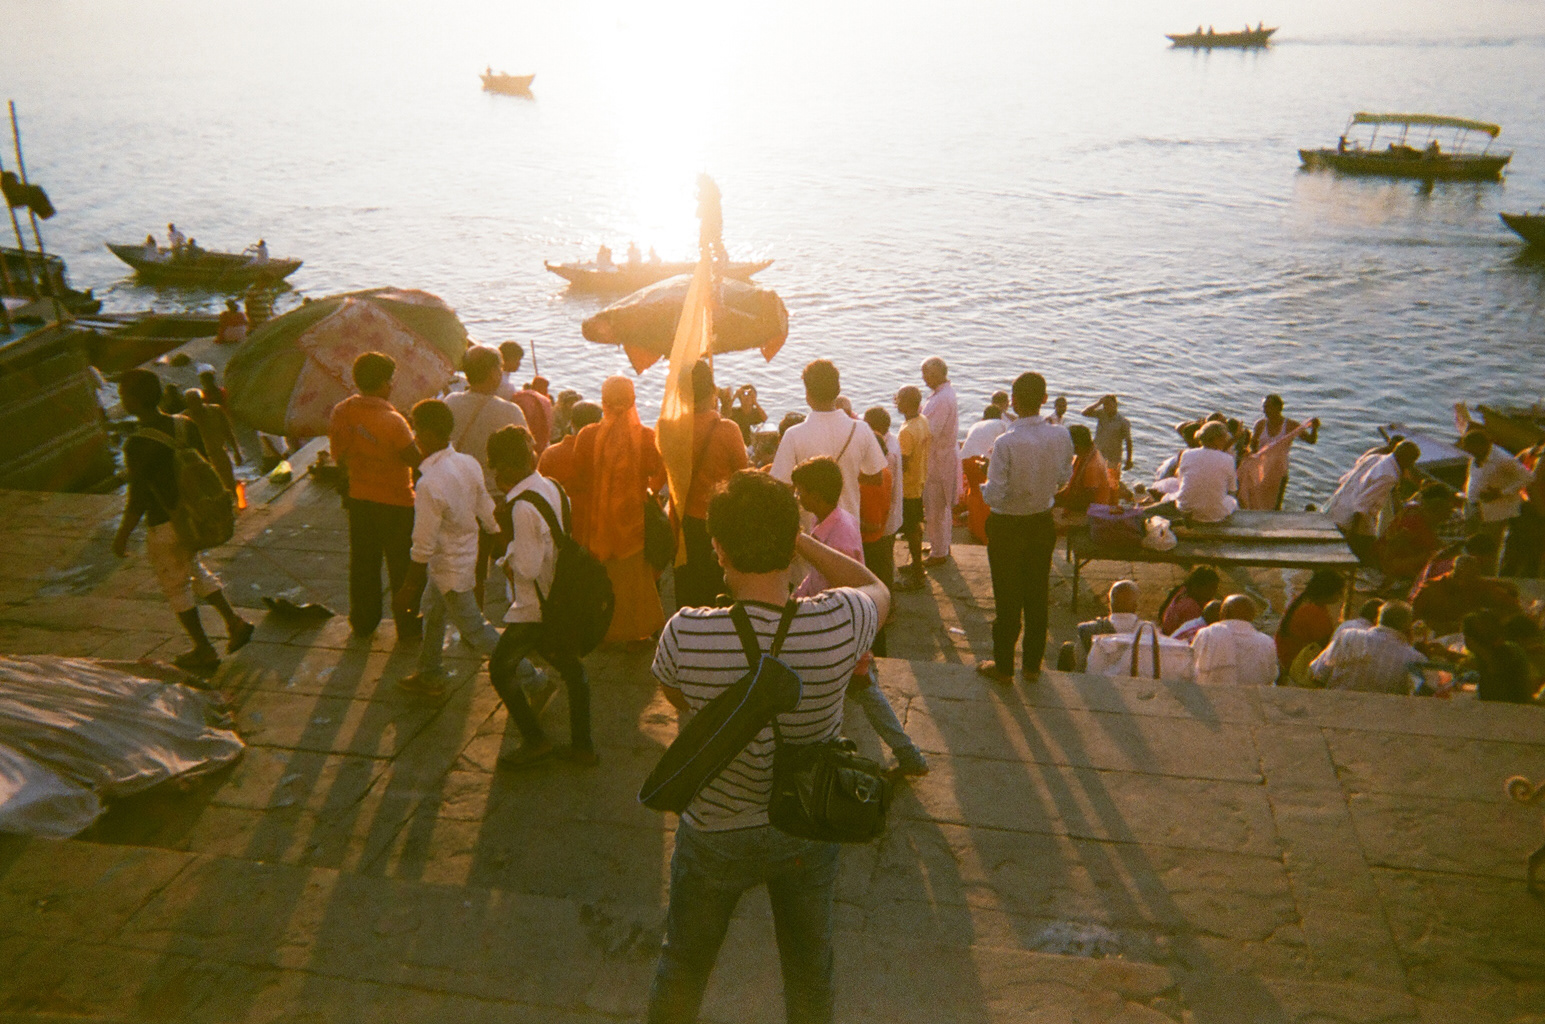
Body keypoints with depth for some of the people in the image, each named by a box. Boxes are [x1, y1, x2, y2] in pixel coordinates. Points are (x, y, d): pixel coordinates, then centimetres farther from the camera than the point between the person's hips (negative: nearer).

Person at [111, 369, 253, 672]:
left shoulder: (138, 445, -23)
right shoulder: (184, 426, -3)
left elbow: (138, 499, -21)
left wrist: (122, 536, -8)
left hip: (164, 527, -7)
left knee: (175, 586, 12)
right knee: (194, 570, 28)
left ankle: (204, 652, 22)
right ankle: (235, 622, 20)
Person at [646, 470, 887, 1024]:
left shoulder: (685, 633, -29)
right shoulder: (840, 624, -28)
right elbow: (878, 589, -2)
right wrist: (797, 539, -4)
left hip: (715, 833, -1)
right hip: (809, 832, 1)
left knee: (682, 968, 26)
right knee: (810, 977, 27)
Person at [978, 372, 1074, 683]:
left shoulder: (1005, 443, -26)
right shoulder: (1061, 436, -11)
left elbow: (995, 495, -22)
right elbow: (1065, 477, 4)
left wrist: (984, 490, -1)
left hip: (1007, 527, -4)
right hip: (1042, 523, 4)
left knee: (1007, 599, 10)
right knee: (1037, 596, 17)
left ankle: (1003, 667, 24)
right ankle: (1033, 666, 29)